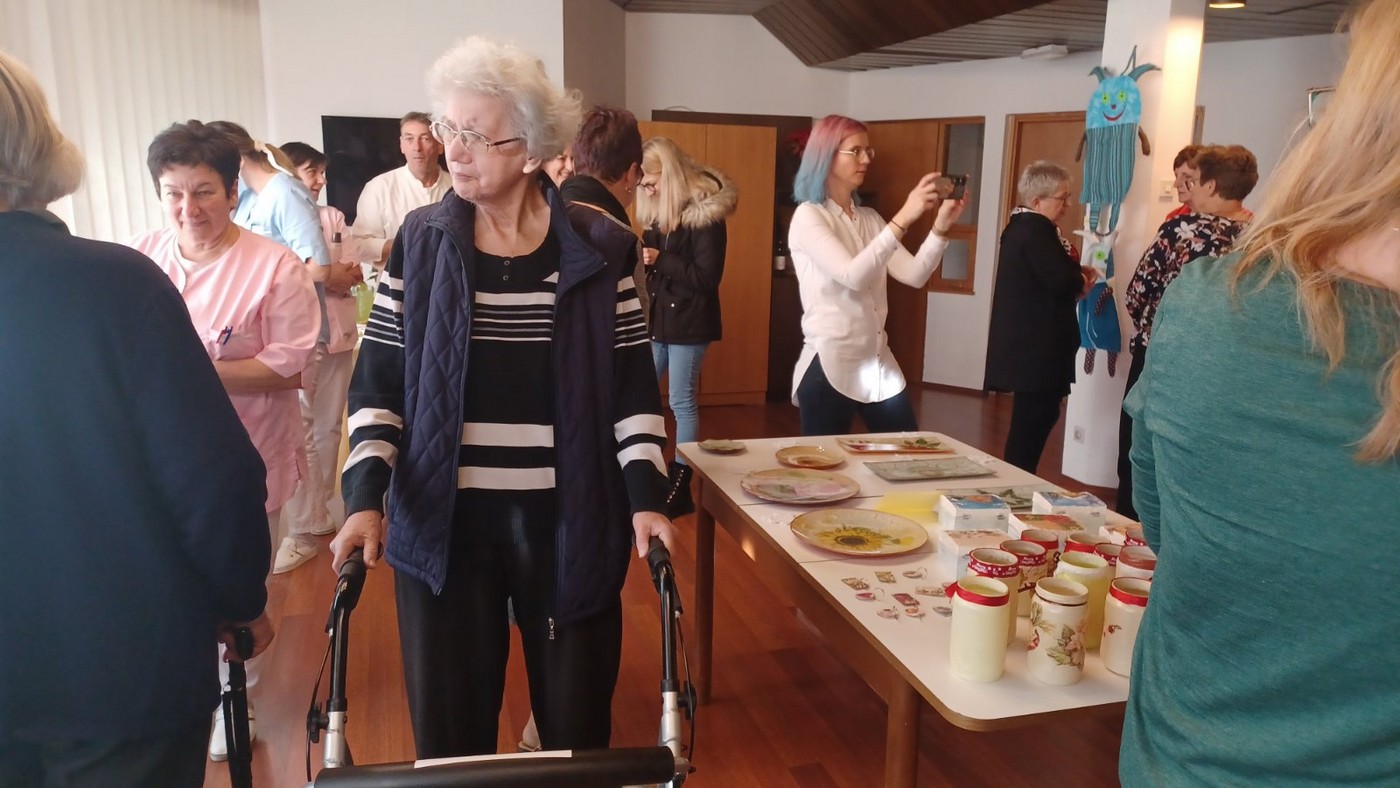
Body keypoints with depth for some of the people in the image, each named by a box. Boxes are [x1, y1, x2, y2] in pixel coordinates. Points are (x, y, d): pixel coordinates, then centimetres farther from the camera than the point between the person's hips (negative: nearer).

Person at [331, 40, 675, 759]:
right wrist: (366, 498, -11)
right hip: (443, 520, 1)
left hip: (568, 520, 0)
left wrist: (646, 498, -9)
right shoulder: (421, 241, 0)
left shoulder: (598, 249, -2)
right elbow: (377, 383, 1)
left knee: (576, 713, 14)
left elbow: (632, 384, 0)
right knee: (449, 723, 13)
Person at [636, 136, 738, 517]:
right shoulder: (658, 211, 10)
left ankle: (679, 487, 12)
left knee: (683, 404, 1)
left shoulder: (705, 213, -13)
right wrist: (640, 258, -4)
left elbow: (707, 276, -17)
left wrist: (660, 260, -21)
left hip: (688, 322, -7)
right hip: (658, 318, 8)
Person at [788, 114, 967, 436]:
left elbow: (914, 275, 2)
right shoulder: (807, 216, -8)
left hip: (879, 363, 7)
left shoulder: (870, 219, 12)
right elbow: (852, 276, -24)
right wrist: (903, 219, -28)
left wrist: (940, 226, -12)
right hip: (830, 365, -7)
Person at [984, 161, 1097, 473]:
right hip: (1036, 344, -11)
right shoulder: (1035, 229, -19)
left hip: (1029, 340, 11)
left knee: (1034, 415, 16)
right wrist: (1081, 281, -5)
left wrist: (1076, 272, 3)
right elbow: (1061, 281, -26)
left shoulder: (1023, 225, 15)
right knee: (1035, 416, -4)